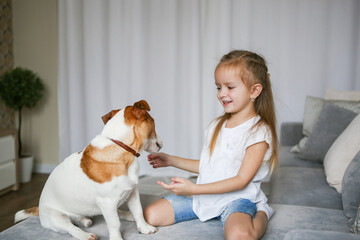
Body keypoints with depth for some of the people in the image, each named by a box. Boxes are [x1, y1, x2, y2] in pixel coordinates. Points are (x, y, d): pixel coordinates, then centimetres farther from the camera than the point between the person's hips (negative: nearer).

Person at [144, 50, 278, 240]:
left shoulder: (259, 131, -13)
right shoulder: (216, 126, 10)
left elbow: (241, 180, -18)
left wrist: (194, 189, -25)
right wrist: (171, 160, 16)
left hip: (237, 197, -7)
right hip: (203, 196, 7)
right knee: (150, 215, -4)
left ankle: (261, 214, -3)